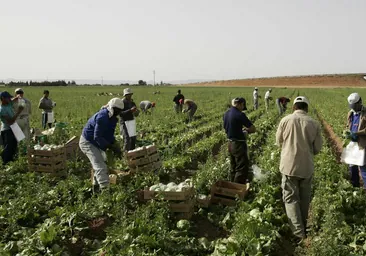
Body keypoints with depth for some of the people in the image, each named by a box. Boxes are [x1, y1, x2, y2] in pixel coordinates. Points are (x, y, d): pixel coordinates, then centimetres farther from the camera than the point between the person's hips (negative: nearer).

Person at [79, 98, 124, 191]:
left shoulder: (111, 118, 2)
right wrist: (111, 147, -31)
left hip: (94, 142, 10)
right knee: (100, 166, -19)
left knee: (98, 164, 19)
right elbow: (97, 137, -30)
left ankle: (96, 187, 33)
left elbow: (109, 135, 9)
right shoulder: (102, 117, -28)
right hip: (87, 142, -10)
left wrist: (115, 145, -6)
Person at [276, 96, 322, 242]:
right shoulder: (314, 124, -5)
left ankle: (299, 233, -4)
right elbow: (317, 149, 1)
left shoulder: (286, 120, -8)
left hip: (289, 165, -2)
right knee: (304, 198, 19)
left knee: (291, 198, 4)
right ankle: (303, 226, 35)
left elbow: (279, 142, 4)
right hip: (307, 167, 2)